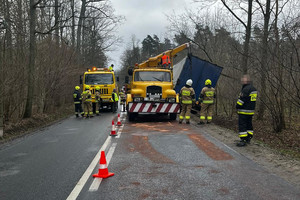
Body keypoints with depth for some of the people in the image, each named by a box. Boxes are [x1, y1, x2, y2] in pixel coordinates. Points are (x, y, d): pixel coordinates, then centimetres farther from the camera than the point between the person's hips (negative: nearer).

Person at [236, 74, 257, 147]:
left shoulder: (245, 89, -19)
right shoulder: (254, 89, 12)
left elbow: (241, 100, -19)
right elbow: (252, 100, 15)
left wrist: (238, 106, -5)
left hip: (244, 111, -10)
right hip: (251, 111, 10)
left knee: (242, 126, -5)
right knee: (249, 124, 16)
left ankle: (243, 140, -5)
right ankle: (248, 139, 23)